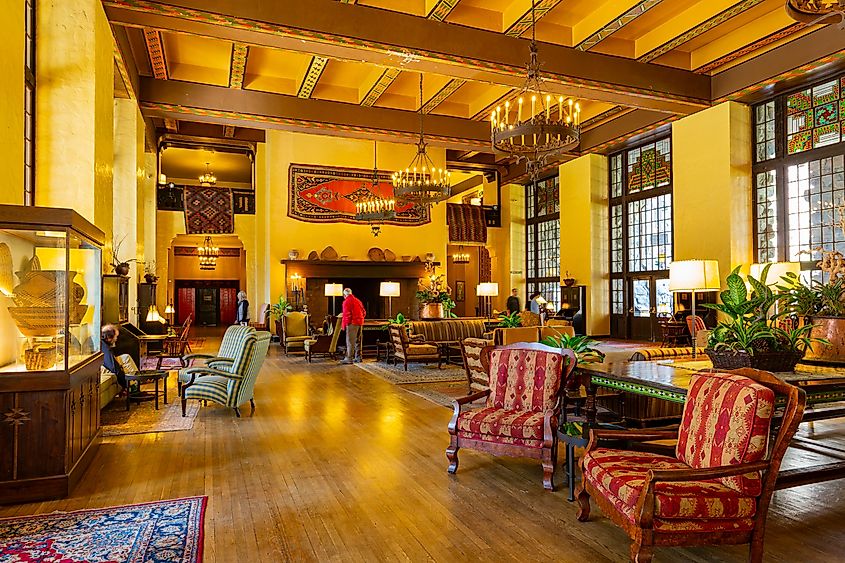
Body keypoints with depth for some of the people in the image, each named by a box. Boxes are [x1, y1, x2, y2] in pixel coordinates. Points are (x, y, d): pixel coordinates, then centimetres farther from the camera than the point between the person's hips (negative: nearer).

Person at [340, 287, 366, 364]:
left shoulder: (347, 301, -8)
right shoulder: (358, 300, 17)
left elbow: (346, 314, -15)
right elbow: (364, 312, 17)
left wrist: (343, 325, -8)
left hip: (352, 323, -8)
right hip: (360, 323, 8)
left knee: (350, 341, -7)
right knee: (357, 340, 15)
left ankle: (349, 358, -8)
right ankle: (358, 357, 19)